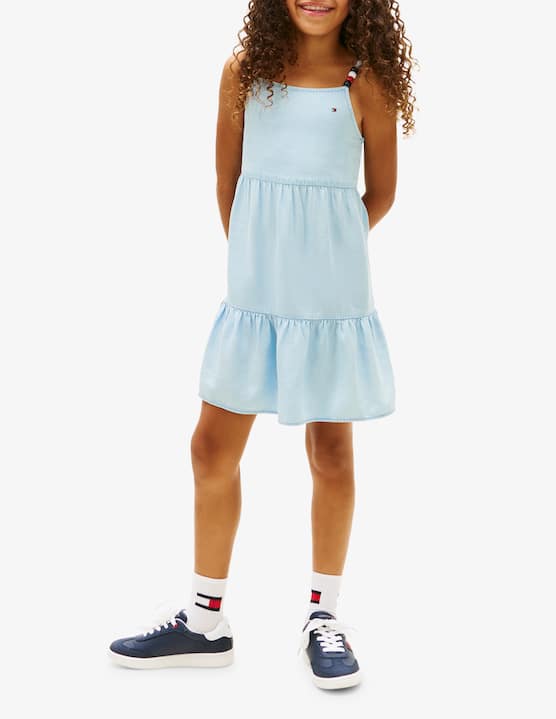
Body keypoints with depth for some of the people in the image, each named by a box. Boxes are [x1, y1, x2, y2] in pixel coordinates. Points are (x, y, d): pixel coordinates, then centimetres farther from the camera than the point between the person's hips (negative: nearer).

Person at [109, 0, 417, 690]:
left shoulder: (367, 81, -4)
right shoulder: (245, 68, 3)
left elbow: (380, 193, 5)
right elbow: (227, 178, 11)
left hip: (331, 299, -3)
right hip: (252, 293, 3)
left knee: (331, 451, 6)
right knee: (213, 446, 6)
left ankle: (323, 615, 23)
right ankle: (205, 621, 21)